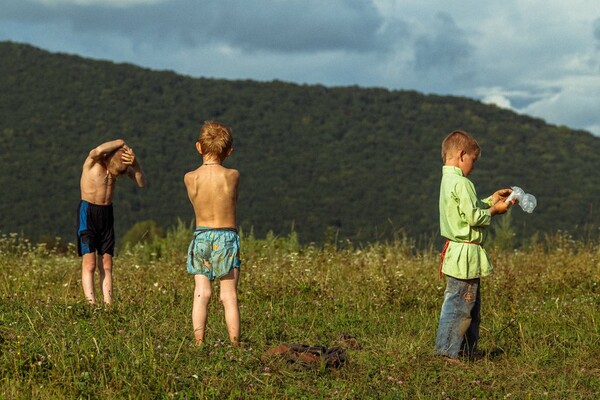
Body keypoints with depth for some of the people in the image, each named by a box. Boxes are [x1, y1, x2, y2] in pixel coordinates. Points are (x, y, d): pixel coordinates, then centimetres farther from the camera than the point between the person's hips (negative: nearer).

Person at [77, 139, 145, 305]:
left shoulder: (121, 165, -1)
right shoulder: (93, 161, -16)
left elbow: (141, 183, -4)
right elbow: (98, 151, -40)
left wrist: (135, 163, -19)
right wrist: (121, 143, -27)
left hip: (107, 214, 5)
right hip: (88, 212, -5)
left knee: (106, 266, 4)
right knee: (89, 264, -12)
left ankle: (108, 306, 3)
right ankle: (92, 306, -16)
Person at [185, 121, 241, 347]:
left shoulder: (190, 178, -6)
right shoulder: (232, 176, -9)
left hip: (201, 237, 2)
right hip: (227, 237, -1)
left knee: (201, 294, 4)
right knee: (229, 296, 1)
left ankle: (199, 345, 2)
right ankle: (235, 345, 2)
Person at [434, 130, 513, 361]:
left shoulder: (448, 181, 14)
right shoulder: (461, 183, -17)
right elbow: (473, 217, -20)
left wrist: (490, 200, 18)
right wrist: (494, 210, -6)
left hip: (457, 254, 11)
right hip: (466, 255, -11)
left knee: (471, 306, 17)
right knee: (459, 306, -6)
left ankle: (466, 351, 23)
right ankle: (447, 352, -3)